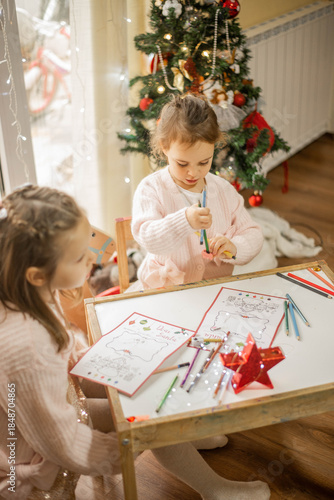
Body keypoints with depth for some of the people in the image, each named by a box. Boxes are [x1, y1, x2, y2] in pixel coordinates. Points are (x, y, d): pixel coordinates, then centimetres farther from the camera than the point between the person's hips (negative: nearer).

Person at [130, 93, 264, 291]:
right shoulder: (151, 189, -5)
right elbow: (147, 237, -20)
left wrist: (234, 248, -13)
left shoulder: (224, 190, 7)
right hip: (164, 289, -3)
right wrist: (185, 221, -36)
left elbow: (253, 234, 10)